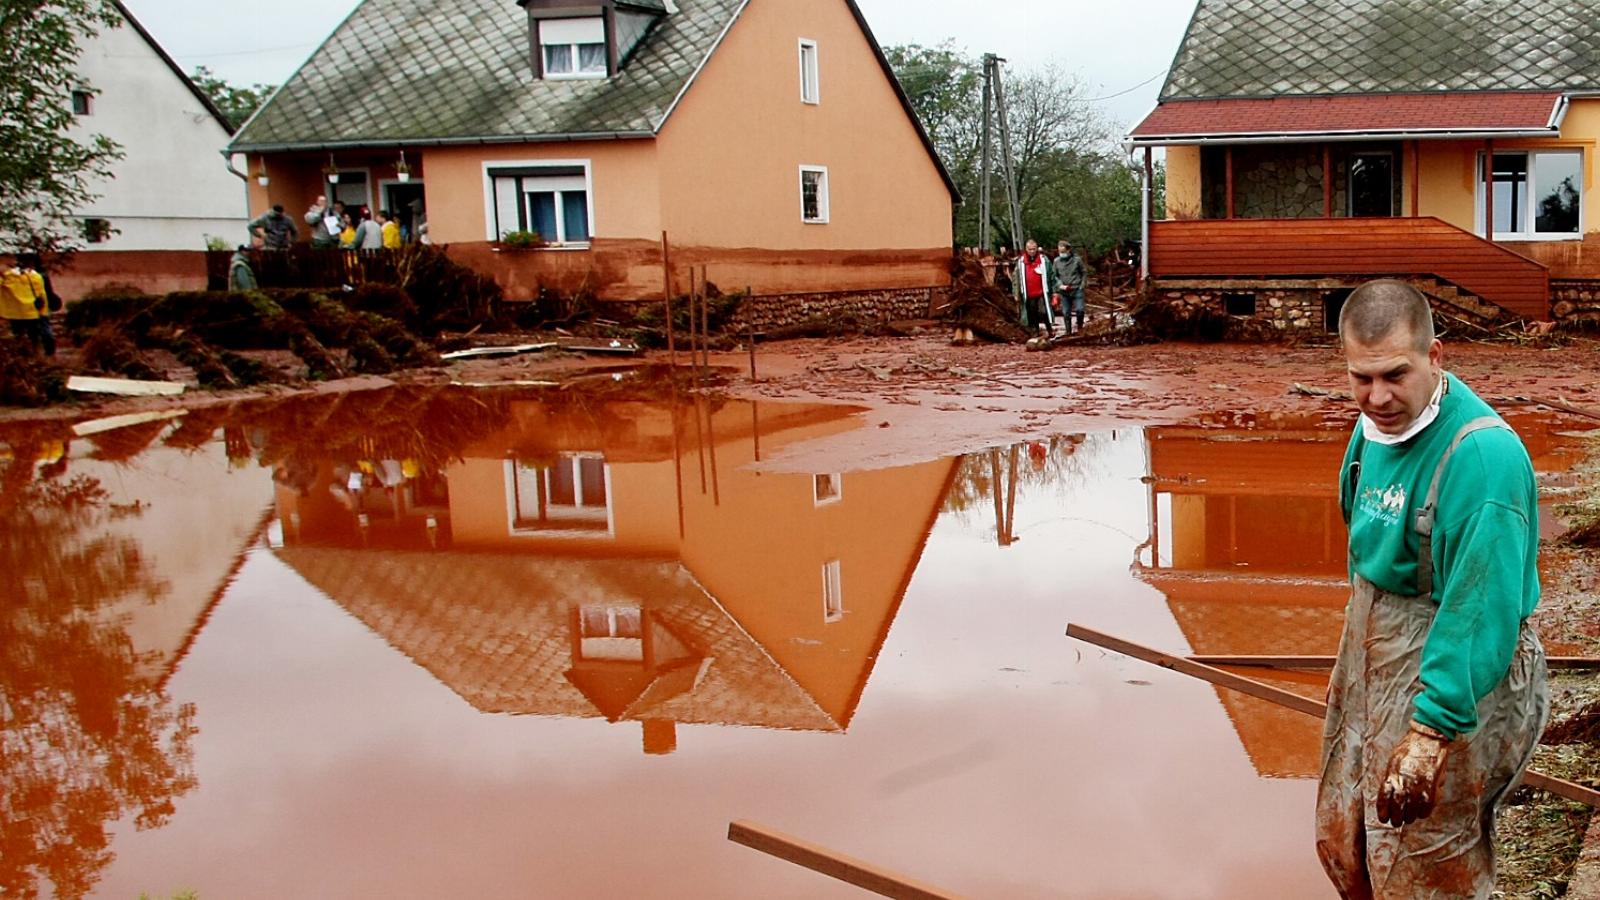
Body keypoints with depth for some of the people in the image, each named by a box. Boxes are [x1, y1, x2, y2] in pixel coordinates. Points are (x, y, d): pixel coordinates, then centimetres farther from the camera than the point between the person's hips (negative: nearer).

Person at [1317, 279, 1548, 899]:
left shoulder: (1482, 453, -26)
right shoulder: (1377, 425, 1)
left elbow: (1482, 609, -28)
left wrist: (1432, 731, -28)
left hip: (1451, 679, -8)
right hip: (1371, 658, 8)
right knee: (1343, 846, 21)